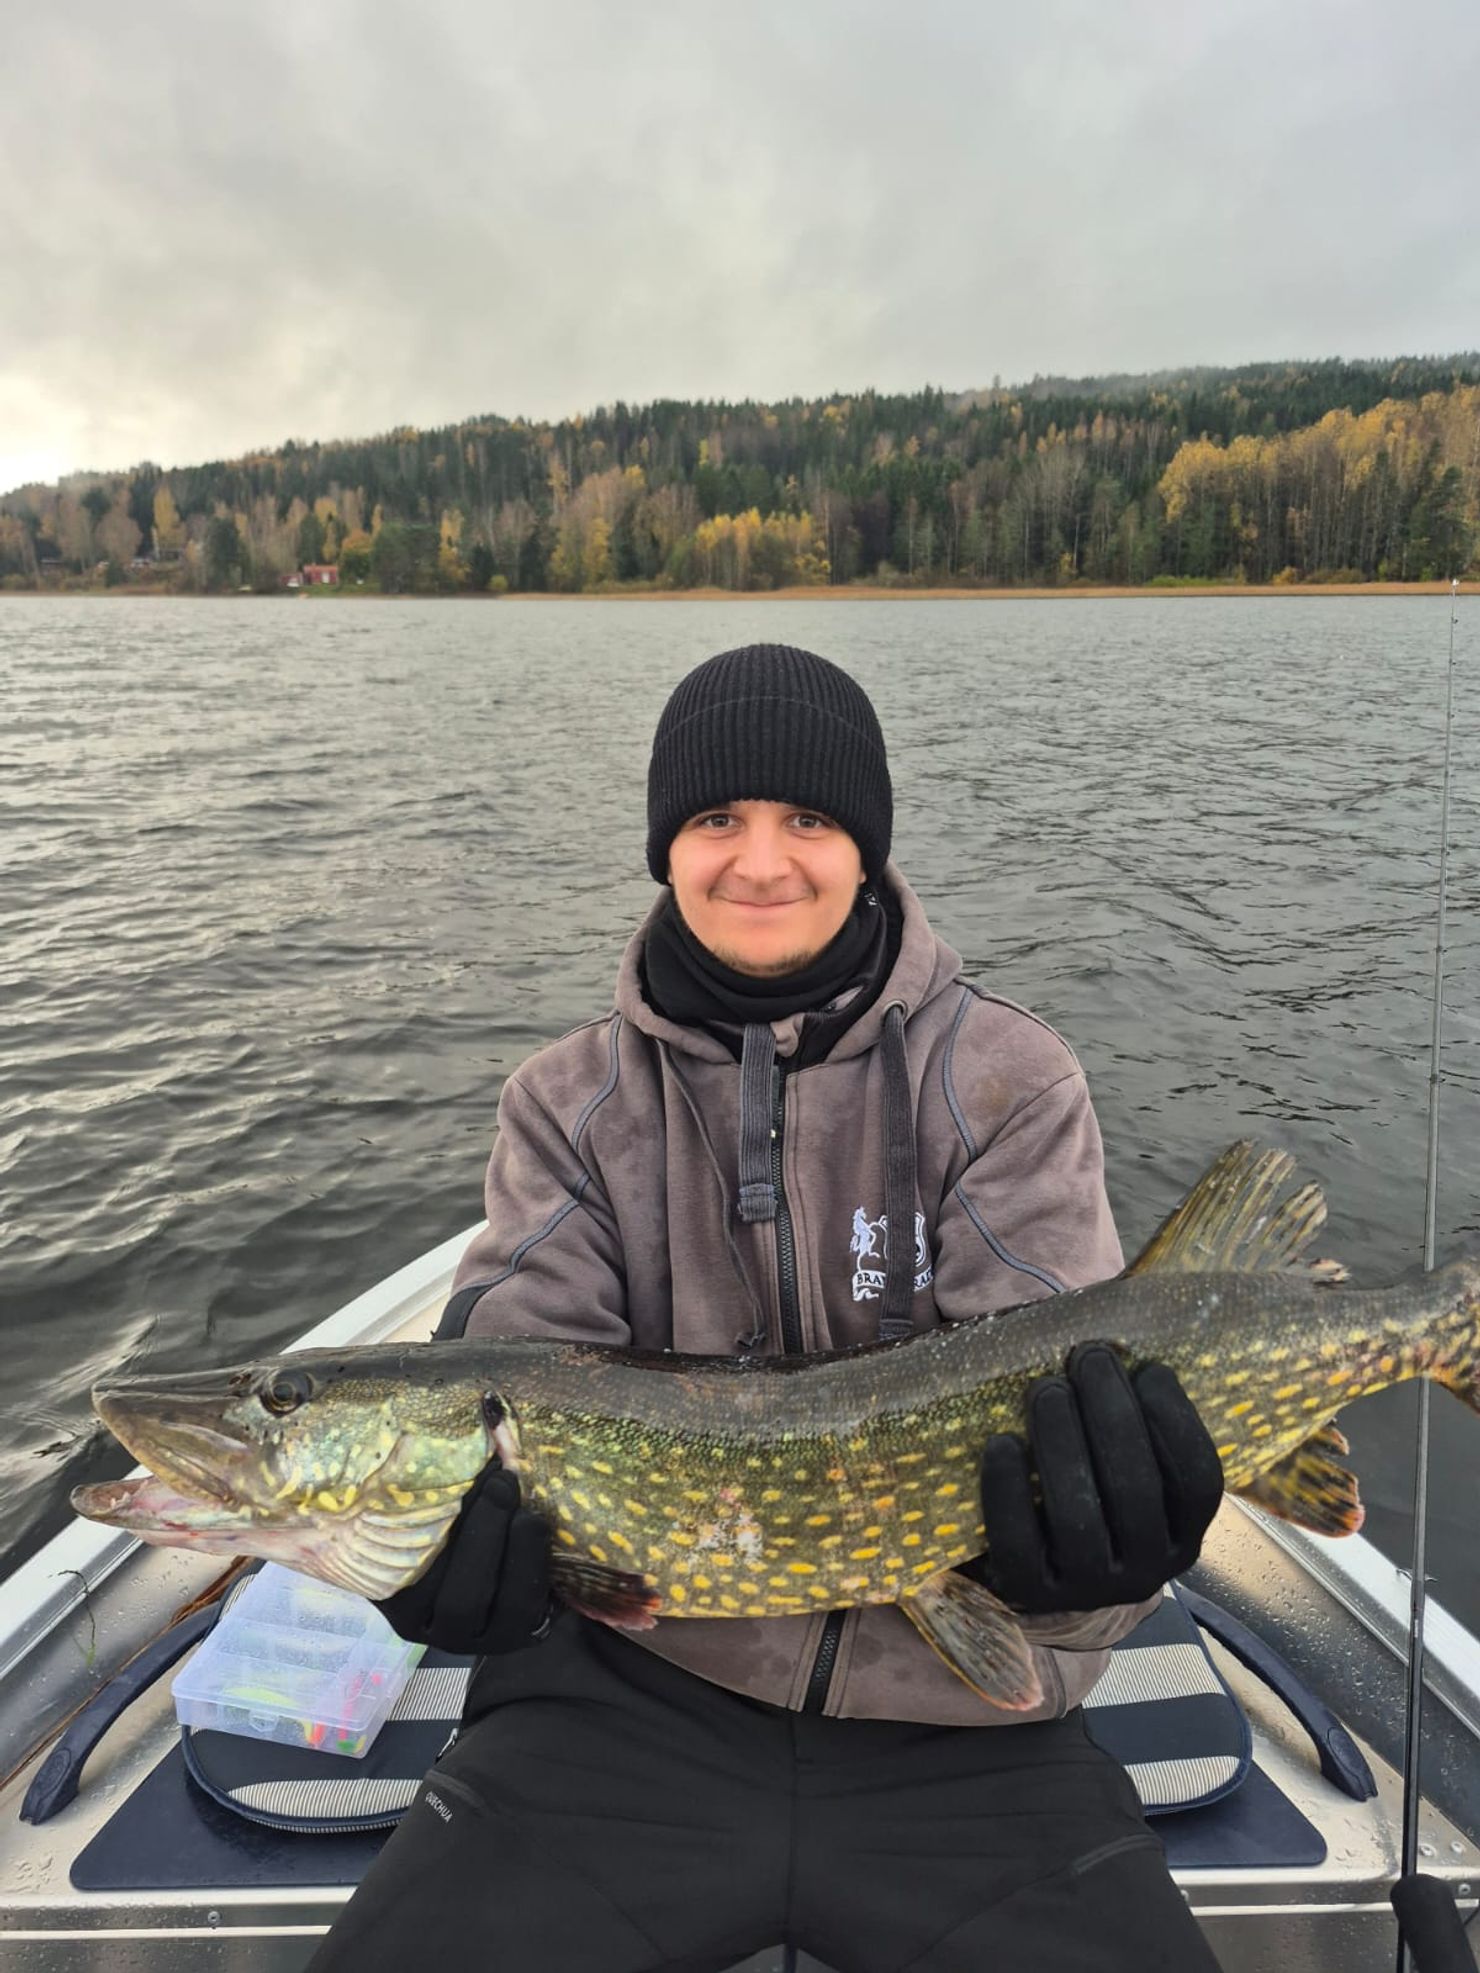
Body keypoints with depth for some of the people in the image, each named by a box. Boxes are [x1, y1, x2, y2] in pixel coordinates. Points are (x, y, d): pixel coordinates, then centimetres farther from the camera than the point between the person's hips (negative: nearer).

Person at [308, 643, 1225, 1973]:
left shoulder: (1010, 1083, -3)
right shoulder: (571, 1100, 3)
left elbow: (1056, 1386, -11)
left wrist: (1089, 1544, -33)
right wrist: (469, 1525, -29)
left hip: (957, 1724, 0)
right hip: (636, 1681, 1)